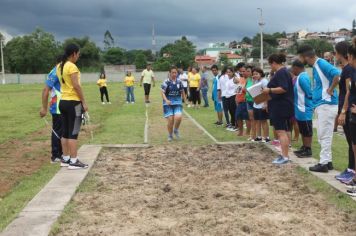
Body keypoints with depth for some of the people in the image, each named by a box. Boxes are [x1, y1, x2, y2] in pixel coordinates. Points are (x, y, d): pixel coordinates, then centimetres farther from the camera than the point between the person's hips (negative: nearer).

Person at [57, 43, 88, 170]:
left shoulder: (60, 66, 13)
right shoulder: (72, 66, -14)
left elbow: (63, 83, 13)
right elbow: (76, 86, -18)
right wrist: (84, 102, -13)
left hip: (63, 101, 9)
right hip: (73, 102, -9)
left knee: (66, 132, 12)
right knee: (73, 133, -5)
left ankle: (65, 159, 18)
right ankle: (74, 161, -2)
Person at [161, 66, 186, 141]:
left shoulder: (179, 82, 4)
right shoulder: (166, 82, -6)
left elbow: (182, 91, 16)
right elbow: (162, 92, -9)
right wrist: (166, 100, -24)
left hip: (177, 103, 2)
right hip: (168, 104, -2)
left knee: (178, 117, -19)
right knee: (170, 120, -4)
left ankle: (176, 130, 11)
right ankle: (170, 135, 19)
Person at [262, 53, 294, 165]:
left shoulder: (281, 73, -16)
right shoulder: (284, 71, 17)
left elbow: (283, 88, -26)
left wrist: (269, 90, -20)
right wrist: (270, 90, 20)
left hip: (280, 107, -11)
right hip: (284, 106, 11)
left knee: (281, 131, -11)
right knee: (285, 131, 13)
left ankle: (285, 157, -12)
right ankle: (285, 154, 19)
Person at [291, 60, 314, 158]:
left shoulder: (302, 78, -19)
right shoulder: (300, 77, 11)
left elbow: (309, 93, -20)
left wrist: (311, 104, -6)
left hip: (305, 110, -10)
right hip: (301, 109, 10)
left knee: (307, 131, -1)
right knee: (302, 130, 17)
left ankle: (308, 150, 6)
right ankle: (304, 148, 27)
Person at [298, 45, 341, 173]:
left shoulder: (321, 64, -14)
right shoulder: (315, 66, 15)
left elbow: (337, 75, -28)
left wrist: (331, 90, -17)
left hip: (326, 105, -10)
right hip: (321, 105, 10)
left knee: (325, 136, -5)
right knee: (323, 136, 14)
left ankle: (324, 163, 0)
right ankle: (327, 161, 20)